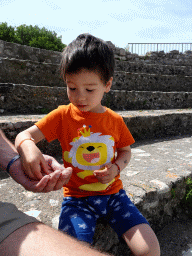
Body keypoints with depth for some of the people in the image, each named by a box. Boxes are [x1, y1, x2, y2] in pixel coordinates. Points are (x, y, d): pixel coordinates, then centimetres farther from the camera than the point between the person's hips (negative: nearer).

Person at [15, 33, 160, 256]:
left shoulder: (114, 120, 0)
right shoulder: (62, 116, -5)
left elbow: (125, 150, 13)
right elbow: (24, 135, -9)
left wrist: (116, 167, -9)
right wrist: (27, 147, -34)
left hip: (113, 193, 2)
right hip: (76, 198, -1)